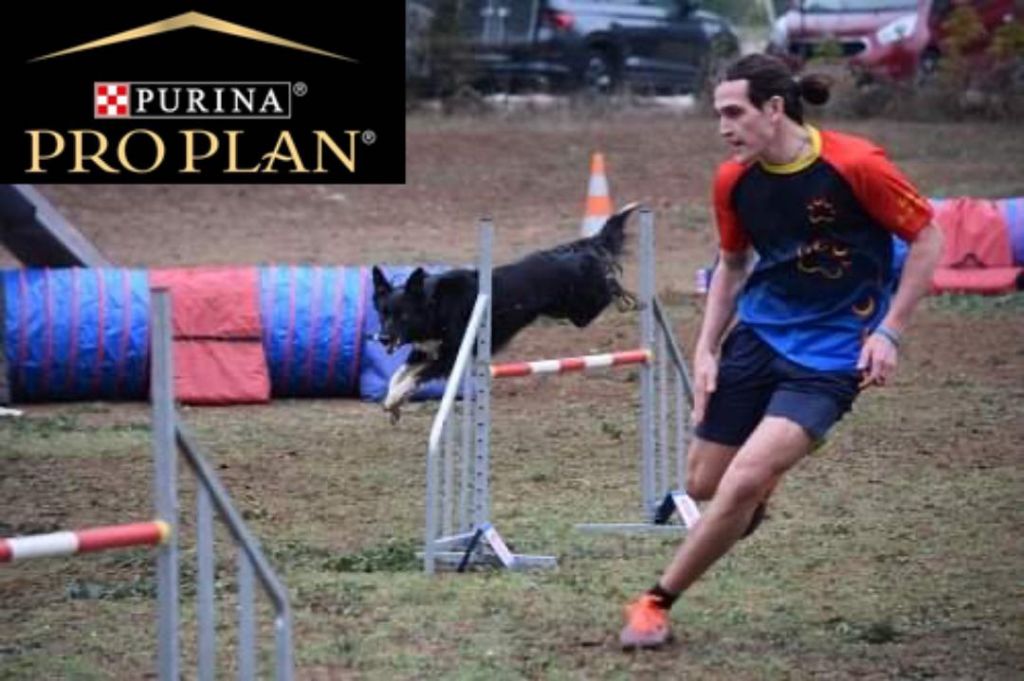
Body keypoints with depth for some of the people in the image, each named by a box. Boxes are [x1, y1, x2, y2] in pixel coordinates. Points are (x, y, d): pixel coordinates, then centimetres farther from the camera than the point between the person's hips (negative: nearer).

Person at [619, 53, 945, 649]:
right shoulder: (734, 181, -5)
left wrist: (890, 331, -14)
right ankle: (757, 492, 43)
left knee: (744, 481, -19)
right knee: (705, 484, 6)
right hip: (757, 336, 5)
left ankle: (658, 602, -2)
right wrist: (706, 348, 2)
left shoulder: (856, 165, -20)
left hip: (830, 354, -5)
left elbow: (928, 239, -9)